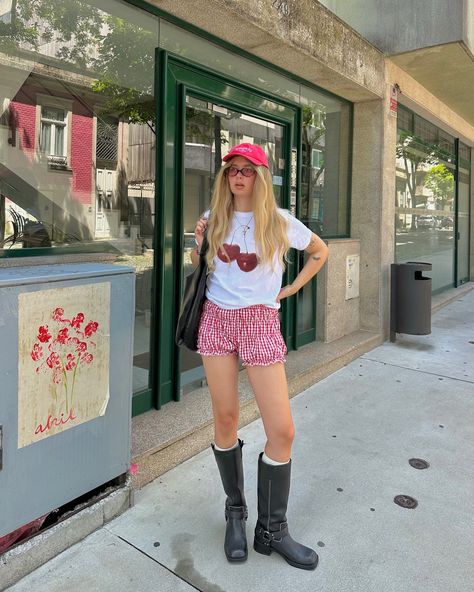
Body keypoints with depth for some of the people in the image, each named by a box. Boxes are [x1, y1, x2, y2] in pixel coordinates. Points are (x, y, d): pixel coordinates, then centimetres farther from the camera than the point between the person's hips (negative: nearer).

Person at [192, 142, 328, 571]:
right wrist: (198, 243, -3)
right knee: (225, 419, 6)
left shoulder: (280, 222, 0)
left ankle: (272, 530, 15)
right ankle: (235, 512, 27)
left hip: (260, 323, -1)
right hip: (218, 321, 2)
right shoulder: (213, 219, 6)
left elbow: (321, 251, 15)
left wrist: (292, 288, 6)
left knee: (282, 430, -4)